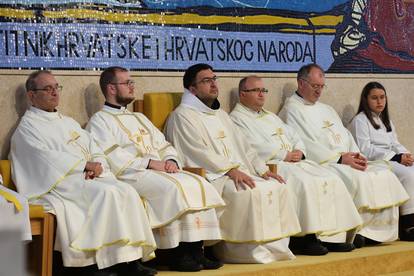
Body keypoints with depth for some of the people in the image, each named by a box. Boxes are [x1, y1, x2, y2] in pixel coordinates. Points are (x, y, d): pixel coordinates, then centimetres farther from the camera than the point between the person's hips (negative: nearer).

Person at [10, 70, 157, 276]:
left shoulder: (69, 122, 29)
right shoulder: (28, 126, 7)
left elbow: (96, 151, 19)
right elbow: (47, 158, -9)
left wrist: (96, 166, -5)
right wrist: (85, 165, -12)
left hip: (89, 177, 7)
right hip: (60, 180, -7)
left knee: (127, 191, -22)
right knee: (106, 193, -32)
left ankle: (130, 259, -28)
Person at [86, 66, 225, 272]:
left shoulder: (139, 118, 29)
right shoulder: (99, 120, 5)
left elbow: (163, 145, 24)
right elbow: (111, 157, -11)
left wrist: (170, 161, 0)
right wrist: (149, 163, -16)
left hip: (160, 171, 7)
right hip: (130, 175, -7)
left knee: (198, 184, -16)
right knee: (173, 188, -31)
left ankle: (194, 250, -21)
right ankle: (175, 254, -24)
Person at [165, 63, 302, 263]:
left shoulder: (220, 114, 25)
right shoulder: (182, 116, -2)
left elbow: (242, 147, 23)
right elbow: (197, 153, -14)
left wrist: (262, 170, 7)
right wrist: (230, 169, -22)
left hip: (238, 171, 8)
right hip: (209, 176, -8)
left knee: (276, 187, -11)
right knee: (248, 193, -32)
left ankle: (273, 247, -12)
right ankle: (248, 250, -22)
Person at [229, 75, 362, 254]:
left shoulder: (271, 117, 31)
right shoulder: (237, 118, 3)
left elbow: (295, 137, 25)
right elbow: (254, 147, -11)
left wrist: (298, 151, 1)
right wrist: (284, 155, -12)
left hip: (294, 161, 8)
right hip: (270, 165, -8)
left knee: (332, 181, -12)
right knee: (304, 183, -33)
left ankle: (333, 235, -17)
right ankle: (307, 237, -30)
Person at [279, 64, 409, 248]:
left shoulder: (326, 109, 27)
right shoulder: (292, 110, -1)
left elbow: (346, 136, 22)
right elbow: (305, 146, -13)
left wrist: (356, 155, 0)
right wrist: (339, 158, -18)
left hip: (345, 161, 8)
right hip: (320, 164, -8)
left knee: (384, 174, -10)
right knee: (356, 178, -32)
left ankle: (379, 229, -13)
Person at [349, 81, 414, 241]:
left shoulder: (386, 121, 27)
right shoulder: (360, 120, 0)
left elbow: (395, 144, 21)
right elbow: (364, 150, -12)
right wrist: (396, 157, -18)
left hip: (391, 160, 7)